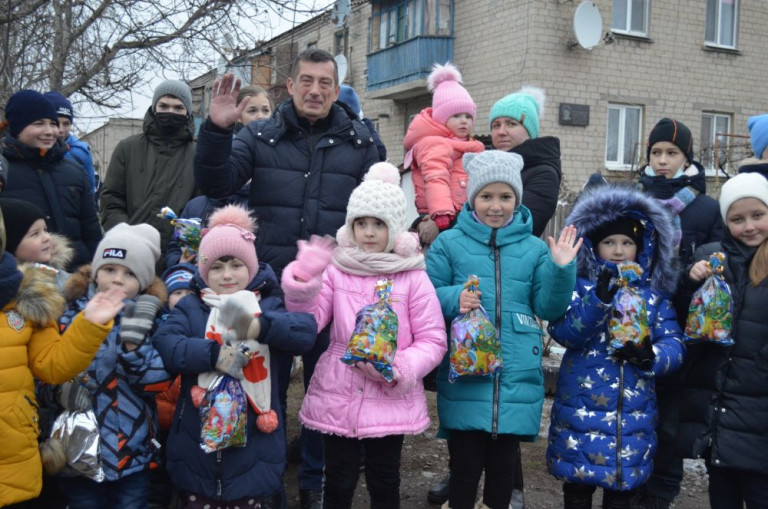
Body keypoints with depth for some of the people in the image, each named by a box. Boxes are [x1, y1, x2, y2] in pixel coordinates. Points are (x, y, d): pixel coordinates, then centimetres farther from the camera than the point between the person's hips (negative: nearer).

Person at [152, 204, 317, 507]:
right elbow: (163, 343, -12)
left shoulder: (269, 305, 3)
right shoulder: (190, 307, 6)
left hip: (255, 450, -1)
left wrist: (259, 326, -33)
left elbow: (306, 331, -16)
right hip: (197, 450, 1)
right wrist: (215, 354, -27)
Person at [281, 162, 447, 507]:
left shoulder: (413, 277, -4)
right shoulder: (335, 270, 1)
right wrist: (303, 284, -22)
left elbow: (433, 339, -4)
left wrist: (399, 369, -19)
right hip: (337, 400, 1)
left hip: (391, 401, -1)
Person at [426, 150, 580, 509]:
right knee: (465, 467, 3)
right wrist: (452, 299, -17)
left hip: (516, 379, 2)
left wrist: (561, 269, -10)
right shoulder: (449, 243, 2)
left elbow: (549, 308, 5)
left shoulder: (535, 249, 7)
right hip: (463, 376, -2)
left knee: (502, 466, 12)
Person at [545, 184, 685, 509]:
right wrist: (600, 298, -29)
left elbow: (674, 346, -1)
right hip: (581, 407, -3)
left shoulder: (654, 293, 6)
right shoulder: (582, 286, -2)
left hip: (633, 412, 3)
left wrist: (651, 356, -23)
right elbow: (564, 333, -17)